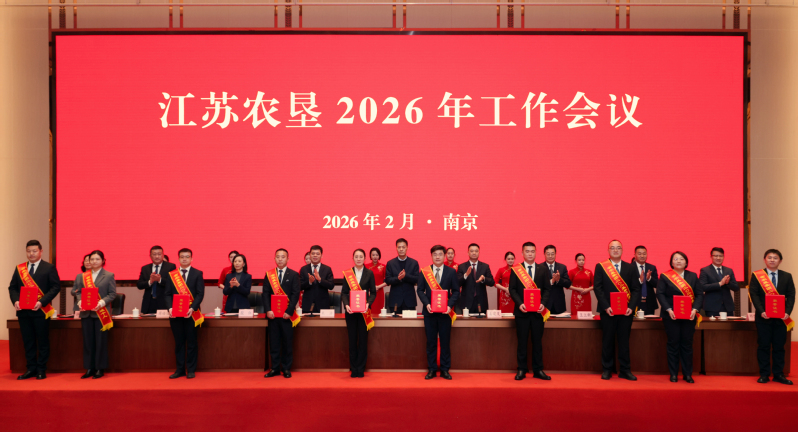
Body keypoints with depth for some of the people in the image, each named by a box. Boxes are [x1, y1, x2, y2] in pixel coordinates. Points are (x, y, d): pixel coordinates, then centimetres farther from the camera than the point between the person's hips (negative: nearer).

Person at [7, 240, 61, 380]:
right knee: (28, 341, 9)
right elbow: (12, 287, 12)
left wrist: (42, 302, -17)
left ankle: (41, 370, 10)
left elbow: (56, 287, -7)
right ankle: (31, 369, 17)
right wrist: (15, 301, -7)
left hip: (41, 311, -4)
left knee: (43, 341, 2)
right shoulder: (19, 269, 13)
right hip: (23, 311, 4)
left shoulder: (49, 268, -1)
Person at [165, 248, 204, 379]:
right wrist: (170, 308, -11)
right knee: (179, 342, 8)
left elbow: (200, 293, -4)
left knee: (191, 342, 3)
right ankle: (180, 369, 15)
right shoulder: (171, 274, 9)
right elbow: (168, 294, 6)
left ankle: (191, 370, 11)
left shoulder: (197, 274, 1)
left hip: (191, 313, -2)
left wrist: (192, 308, -17)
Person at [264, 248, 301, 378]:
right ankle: (275, 368, 13)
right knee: (274, 342, 5)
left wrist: (289, 311, -13)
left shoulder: (293, 275, 2)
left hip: (287, 314, -2)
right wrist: (268, 310, -9)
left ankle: (286, 368, 12)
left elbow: (295, 294, -4)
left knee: (288, 342, 3)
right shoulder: (268, 274, 9)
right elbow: (265, 294, 4)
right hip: (272, 314, 2)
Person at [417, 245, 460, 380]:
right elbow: (420, 290, 4)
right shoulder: (424, 271, 5)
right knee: (431, 342, 5)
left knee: (445, 341, 4)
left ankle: (445, 370, 13)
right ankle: (432, 370, 14)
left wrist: (450, 305, -12)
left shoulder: (451, 272, 4)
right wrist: (426, 303, -11)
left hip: (445, 312, 0)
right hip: (429, 311, 0)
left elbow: (456, 291, 3)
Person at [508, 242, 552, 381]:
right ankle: (522, 370, 11)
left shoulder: (543, 269, 7)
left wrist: (543, 303, -10)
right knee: (522, 341, 3)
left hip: (538, 310, 1)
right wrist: (519, 303, -13)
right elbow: (512, 289, 1)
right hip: (522, 311, -1)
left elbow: (547, 288, 6)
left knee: (537, 341, 6)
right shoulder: (516, 269, 4)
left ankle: (538, 370, 14)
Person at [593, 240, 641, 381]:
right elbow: (597, 288, -3)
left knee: (624, 340, 6)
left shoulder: (630, 268, 9)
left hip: (626, 311, 2)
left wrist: (631, 306, -9)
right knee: (607, 340, 4)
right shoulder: (600, 267, 3)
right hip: (608, 311, -1)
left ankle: (625, 370, 13)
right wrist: (606, 307, -12)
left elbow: (636, 289, 5)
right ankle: (607, 369, 13)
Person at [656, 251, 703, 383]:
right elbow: (660, 293, -4)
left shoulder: (693, 276, 9)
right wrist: (668, 309, -16)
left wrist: (695, 309, -11)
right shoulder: (665, 276, 2)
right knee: (673, 344, 2)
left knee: (687, 344, 5)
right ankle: (673, 374, 10)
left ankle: (687, 374, 14)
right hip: (671, 316, -2)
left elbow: (699, 294, 5)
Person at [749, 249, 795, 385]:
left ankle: (778, 374, 14)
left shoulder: (787, 276, 9)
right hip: (763, 317, -2)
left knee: (779, 347, 6)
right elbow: (754, 295, -3)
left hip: (781, 318, 2)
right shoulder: (756, 275, 2)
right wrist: (761, 311, -15)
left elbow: (791, 296, 4)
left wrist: (787, 312, -10)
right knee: (763, 346, 2)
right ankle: (764, 374, 8)